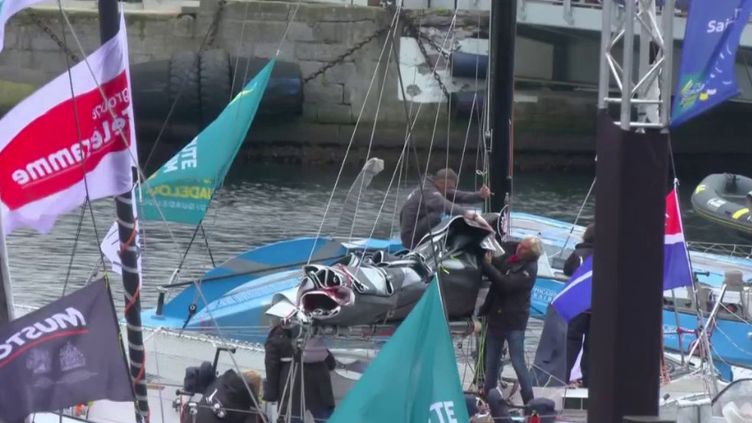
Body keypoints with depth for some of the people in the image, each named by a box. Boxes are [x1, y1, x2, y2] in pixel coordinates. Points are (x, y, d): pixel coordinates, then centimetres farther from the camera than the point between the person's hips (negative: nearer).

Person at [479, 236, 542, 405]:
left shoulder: (529, 269, -16)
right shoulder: (509, 256, 5)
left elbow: (507, 284, -25)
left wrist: (488, 265, -21)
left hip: (514, 322, -7)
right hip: (495, 318, 7)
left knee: (518, 362, -5)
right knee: (491, 362, 13)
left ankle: (529, 400, 2)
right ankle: (488, 396, 22)